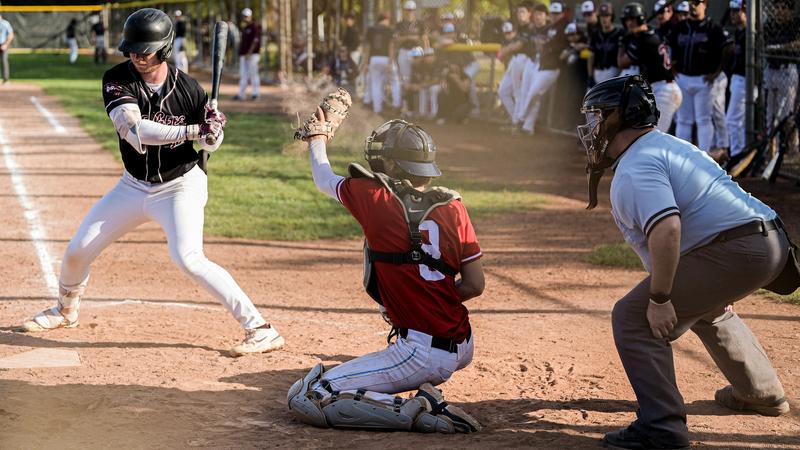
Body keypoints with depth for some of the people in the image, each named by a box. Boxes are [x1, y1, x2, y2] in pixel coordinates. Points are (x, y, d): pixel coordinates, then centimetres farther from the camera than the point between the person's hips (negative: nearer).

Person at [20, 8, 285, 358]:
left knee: (189, 259, -25)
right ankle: (66, 311, 42)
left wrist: (212, 133, -29)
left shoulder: (187, 88, -16)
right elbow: (134, 130, -31)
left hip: (180, 187, -4)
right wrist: (192, 131, -37)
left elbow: (211, 142, -4)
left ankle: (259, 328, -21)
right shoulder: (117, 80, -15)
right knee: (78, 250, 10)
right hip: (134, 185, 4)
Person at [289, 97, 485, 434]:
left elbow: (324, 179, 13)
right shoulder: (452, 207, 2)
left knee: (303, 400, -8)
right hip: (463, 349, 7)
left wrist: (317, 138, 33)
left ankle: (414, 412, -16)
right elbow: (475, 285, 3)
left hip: (421, 354, -7)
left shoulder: (374, 198, -8)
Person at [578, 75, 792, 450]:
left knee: (633, 317, -7)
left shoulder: (635, 167, -12)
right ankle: (762, 394, 50)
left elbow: (666, 228, -28)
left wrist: (659, 299, -23)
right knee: (705, 306, 38)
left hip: (733, 250, -11)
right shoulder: (668, 144, 21)